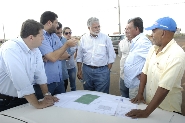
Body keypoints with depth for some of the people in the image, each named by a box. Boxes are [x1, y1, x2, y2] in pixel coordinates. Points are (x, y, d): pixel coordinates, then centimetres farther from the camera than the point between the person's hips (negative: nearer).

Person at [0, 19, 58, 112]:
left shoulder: (36, 50, -2)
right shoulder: (11, 49, -27)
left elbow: (40, 73, 0)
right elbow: (21, 81, -32)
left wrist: (46, 94, -6)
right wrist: (37, 104, -30)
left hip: (23, 97, 7)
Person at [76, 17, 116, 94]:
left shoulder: (106, 38, -1)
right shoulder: (83, 38, 5)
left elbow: (111, 56, 1)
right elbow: (79, 57, 10)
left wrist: (107, 70, -3)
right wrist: (79, 70, 7)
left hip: (102, 71, -2)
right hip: (86, 70, 3)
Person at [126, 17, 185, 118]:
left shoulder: (177, 55, -25)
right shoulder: (153, 49, -1)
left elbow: (164, 87, -29)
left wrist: (146, 112, -28)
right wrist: (140, 94, -2)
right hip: (149, 102, 6)